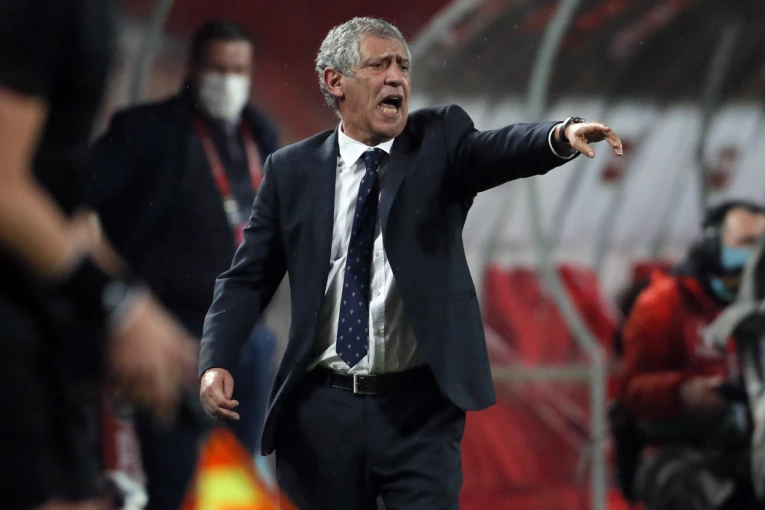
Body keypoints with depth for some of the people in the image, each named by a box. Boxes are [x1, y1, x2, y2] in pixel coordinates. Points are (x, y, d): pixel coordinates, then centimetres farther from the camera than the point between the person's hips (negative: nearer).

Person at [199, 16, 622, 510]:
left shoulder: (439, 141, 3)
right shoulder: (292, 171, 6)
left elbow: (496, 150, -18)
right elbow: (248, 278, 7)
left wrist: (562, 136, -40)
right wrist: (217, 362, -8)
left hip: (419, 411, -1)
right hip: (321, 411, 1)